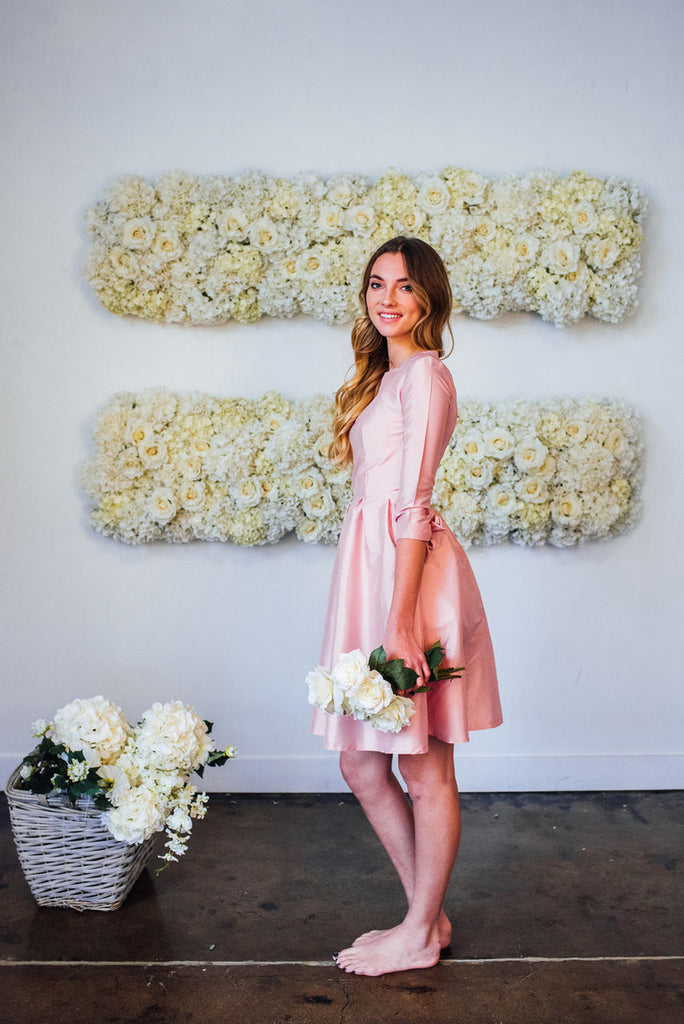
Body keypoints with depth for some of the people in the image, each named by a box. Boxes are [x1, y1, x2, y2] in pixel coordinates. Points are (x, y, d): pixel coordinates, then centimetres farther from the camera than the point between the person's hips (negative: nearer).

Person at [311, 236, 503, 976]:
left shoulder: (424, 373, -9)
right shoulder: (383, 375, 18)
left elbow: (413, 505, -17)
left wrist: (400, 621, -20)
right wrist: (381, 616, 18)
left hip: (411, 576, -9)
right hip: (369, 571, 9)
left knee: (424, 770, 6)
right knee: (361, 766, 14)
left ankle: (421, 935, 23)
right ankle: (428, 913, 30)